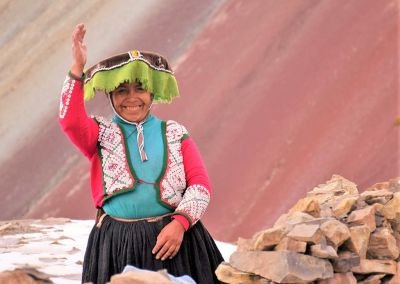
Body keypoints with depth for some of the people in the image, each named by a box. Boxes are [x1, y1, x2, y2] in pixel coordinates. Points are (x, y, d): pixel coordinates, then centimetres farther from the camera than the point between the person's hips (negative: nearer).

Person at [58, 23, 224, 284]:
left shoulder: (175, 134, 10)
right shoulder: (102, 134, 9)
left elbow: (200, 183, 3)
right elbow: (71, 121, -12)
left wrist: (180, 223, -12)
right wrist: (78, 68, -19)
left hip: (174, 236, 1)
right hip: (118, 243, 0)